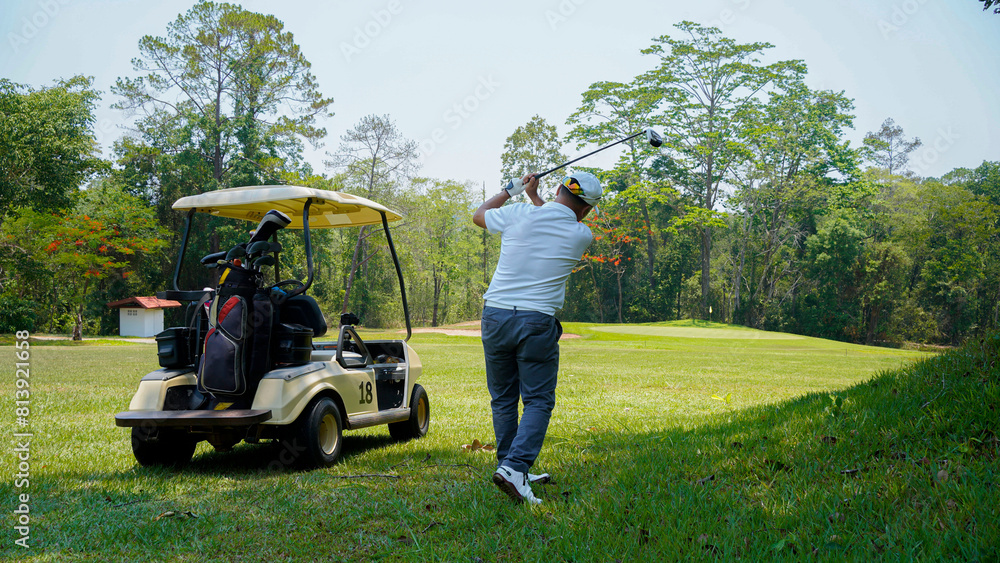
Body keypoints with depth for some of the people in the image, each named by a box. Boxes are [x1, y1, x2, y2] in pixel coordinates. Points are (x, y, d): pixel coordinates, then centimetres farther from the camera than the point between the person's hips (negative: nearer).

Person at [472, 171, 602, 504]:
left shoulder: (517, 215, 0)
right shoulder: (582, 235, 1)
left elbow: (479, 215, 22)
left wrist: (512, 190, 33)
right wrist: (534, 197, 34)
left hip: (495, 316, 3)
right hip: (537, 323, -2)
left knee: (503, 399, 13)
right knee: (538, 400, 4)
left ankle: (514, 471, 19)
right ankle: (514, 467, -14)